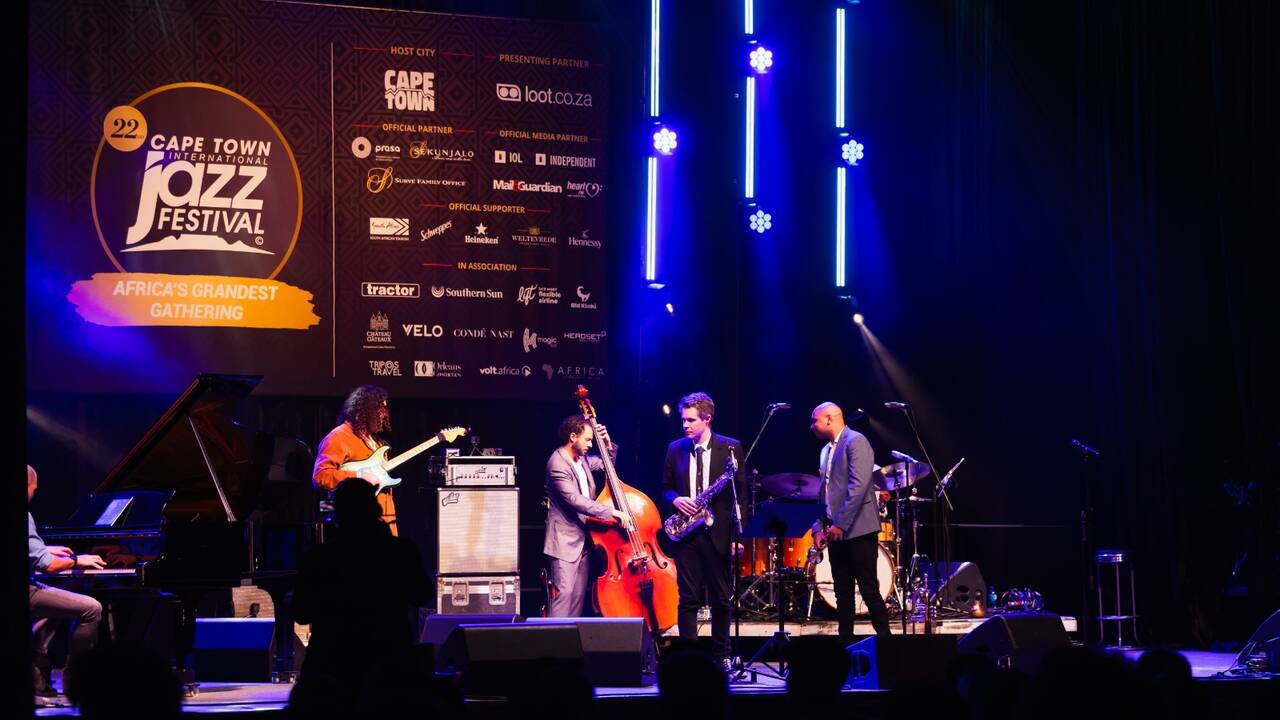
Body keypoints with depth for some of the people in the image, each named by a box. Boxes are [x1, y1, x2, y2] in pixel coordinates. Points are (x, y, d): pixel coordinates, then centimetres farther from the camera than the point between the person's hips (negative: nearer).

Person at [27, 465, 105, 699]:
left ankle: (36, 671, 34)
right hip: (26, 591, -11)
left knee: (56, 611, 37)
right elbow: (47, 565, -20)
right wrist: (76, 560, -4)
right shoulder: (24, 517, -18)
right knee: (91, 608, -14)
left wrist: (45, 549, 32)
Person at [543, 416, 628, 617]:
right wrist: (611, 512, -29)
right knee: (564, 591, -15)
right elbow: (574, 499, -27)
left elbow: (606, 464, 29)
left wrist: (608, 444, 9)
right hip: (565, 540, -9)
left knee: (579, 594, 10)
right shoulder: (558, 464, -18)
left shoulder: (581, 459, 9)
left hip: (583, 539, 9)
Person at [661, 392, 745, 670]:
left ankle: (721, 655, 17)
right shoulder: (675, 449, 9)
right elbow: (666, 487, 17)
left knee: (722, 599, 6)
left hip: (719, 533, -2)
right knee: (688, 598, 1)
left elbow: (740, 492, -1)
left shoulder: (731, 448, 0)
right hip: (687, 533, 2)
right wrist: (676, 499, -7)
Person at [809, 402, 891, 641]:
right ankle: (846, 645, 10)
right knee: (843, 594, 7)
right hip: (835, 532, 8)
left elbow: (859, 485, -18)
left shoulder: (856, 442, -8)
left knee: (869, 590, -7)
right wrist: (819, 527, 9)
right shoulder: (826, 451, 19)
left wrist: (841, 523, -19)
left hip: (857, 529, -8)